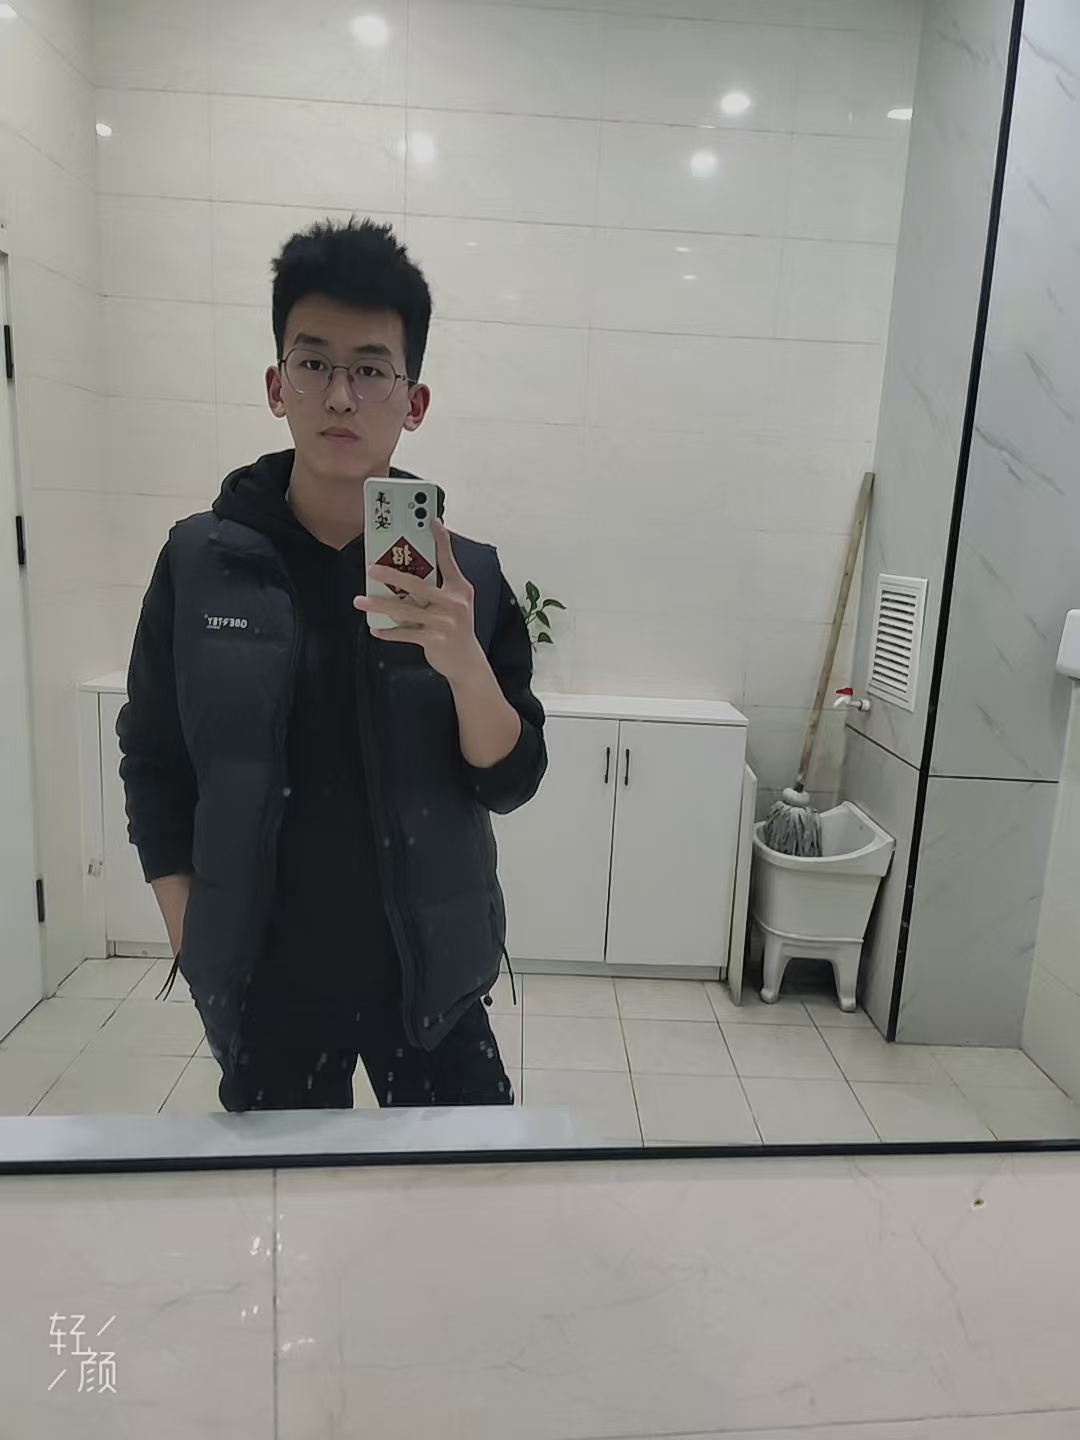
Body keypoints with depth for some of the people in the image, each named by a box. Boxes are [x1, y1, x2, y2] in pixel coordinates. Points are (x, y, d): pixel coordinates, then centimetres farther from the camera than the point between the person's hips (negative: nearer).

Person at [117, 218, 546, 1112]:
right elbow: (155, 767, 2)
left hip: (428, 975, 0)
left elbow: (511, 782, -9)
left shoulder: (466, 572, -7)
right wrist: (192, 944, -1)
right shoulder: (199, 562, -6)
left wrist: (465, 663, -27)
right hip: (259, 980, 1)